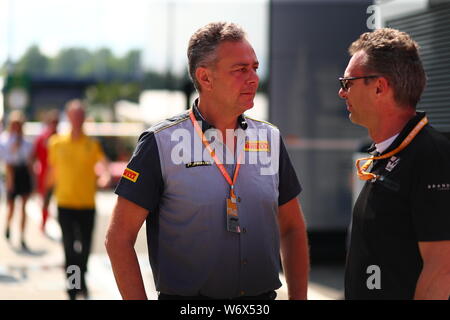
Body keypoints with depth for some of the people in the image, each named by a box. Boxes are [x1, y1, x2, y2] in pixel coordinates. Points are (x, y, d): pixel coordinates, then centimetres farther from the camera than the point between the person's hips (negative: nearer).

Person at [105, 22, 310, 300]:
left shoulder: (270, 139, 5)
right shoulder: (161, 142, -8)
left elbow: (292, 229, 13)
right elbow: (119, 239, -8)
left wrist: (299, 297, 5)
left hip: (263, 296, 4)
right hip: (185, 297, -4)